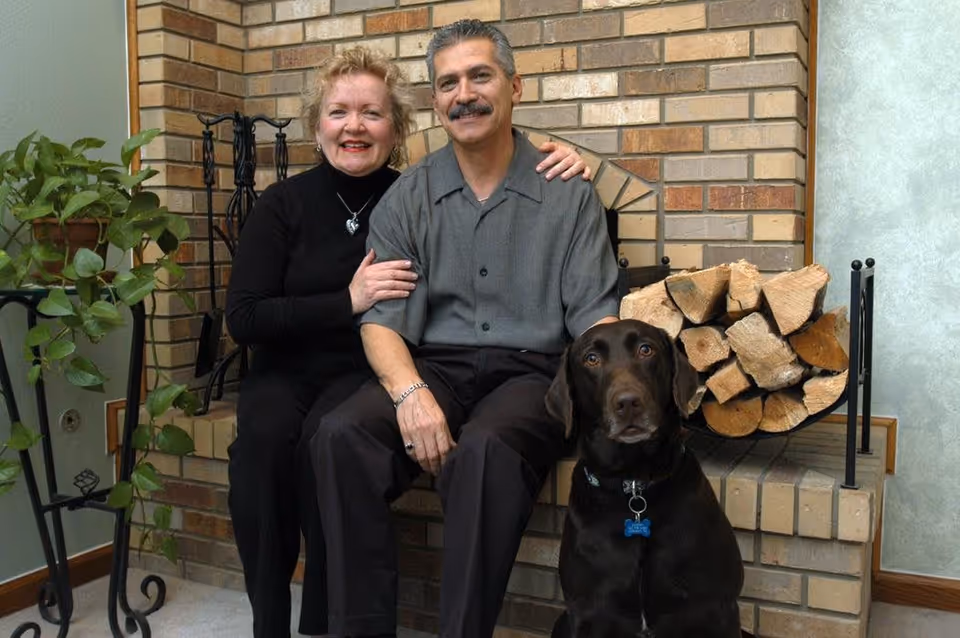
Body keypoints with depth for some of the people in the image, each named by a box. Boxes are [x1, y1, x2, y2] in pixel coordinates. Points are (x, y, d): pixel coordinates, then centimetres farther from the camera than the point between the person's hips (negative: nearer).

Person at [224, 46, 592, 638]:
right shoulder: (283, 203, -1)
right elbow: (243, 318, -7)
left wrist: (567, 171, -14)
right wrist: (348, 301, -19)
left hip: (367, 371, -1)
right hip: (284, 370, 1)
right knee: (265, 438, -31)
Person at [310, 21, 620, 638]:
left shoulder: (568, 193, 4)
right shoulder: (407, 198, 8)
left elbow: (595, 316, 0)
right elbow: (381, 316, 1)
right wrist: (411, 391, -21)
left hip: (530, 371, -2)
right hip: (434, 367, 2)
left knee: (484, 450, -36)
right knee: (341, 435, -27)